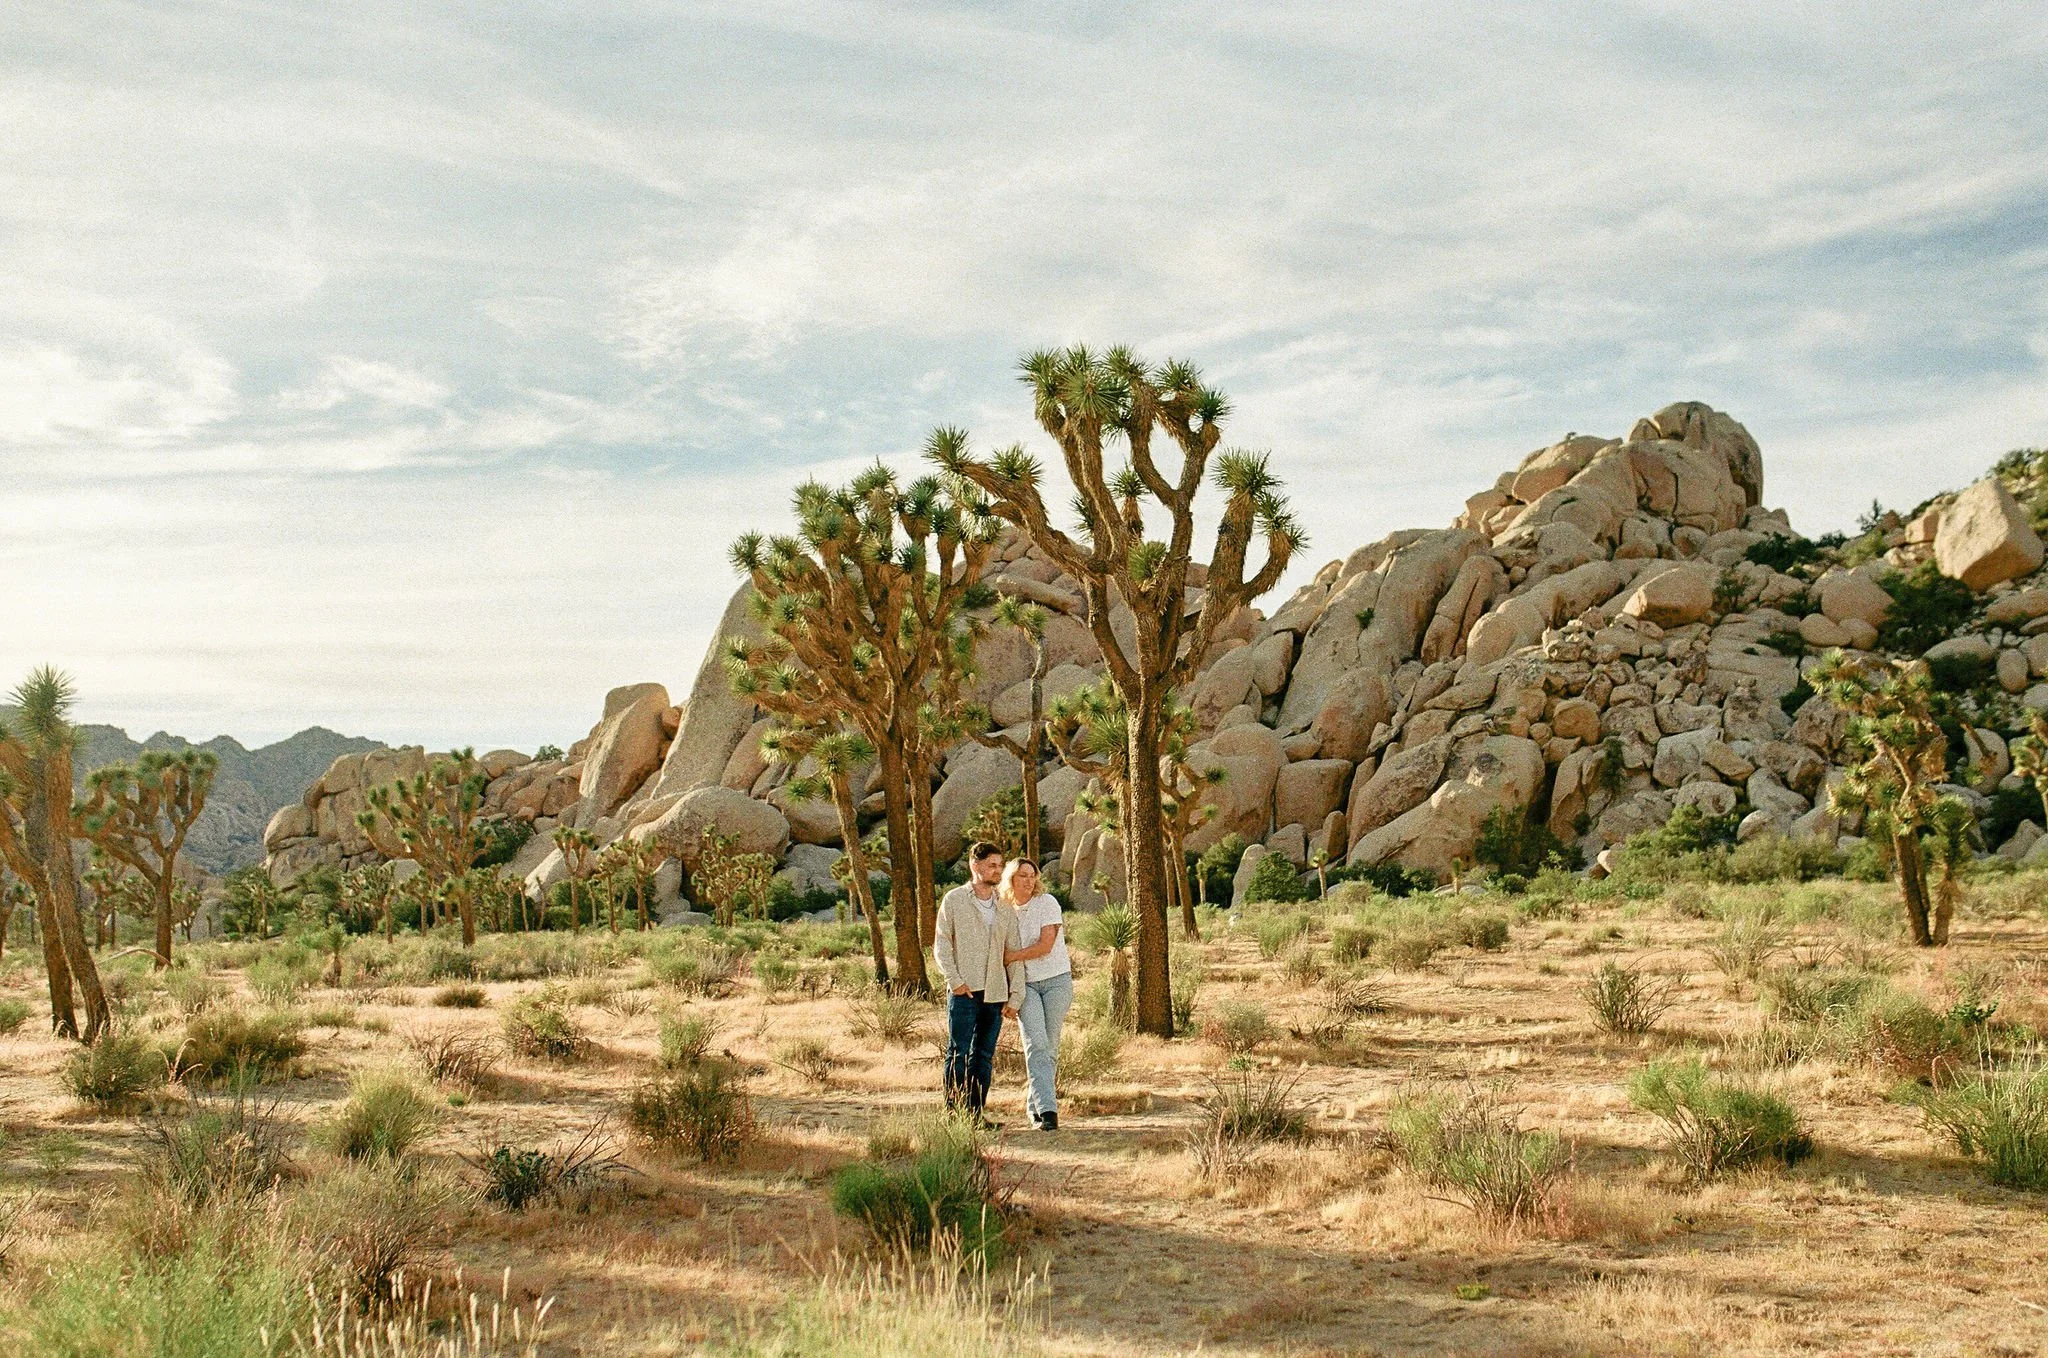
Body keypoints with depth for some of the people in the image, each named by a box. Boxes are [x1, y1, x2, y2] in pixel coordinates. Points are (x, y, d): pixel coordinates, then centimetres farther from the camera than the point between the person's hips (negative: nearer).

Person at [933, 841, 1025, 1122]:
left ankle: (976, 1112, 12)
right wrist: (954, 979, -10)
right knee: (958, 1053, -4)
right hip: (965, 992, -4)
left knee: (984, 1056, 6)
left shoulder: (1005, 907, 12)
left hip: (995, 993, 4)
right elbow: (941, 943, 0)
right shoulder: (954, 900, 3)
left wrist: (1015, 994, 3)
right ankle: (953, 1111, 1)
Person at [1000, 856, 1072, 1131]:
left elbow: (1045, 946, -13)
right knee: (1036, 1045, -15)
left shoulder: (1047, 903, -4)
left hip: (1056, 980, -2)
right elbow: (1002, 951, 17)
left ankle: (1035, 1106, 16)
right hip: (1025, 985, 2)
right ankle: (1047, 1109, -21)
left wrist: (1009, 956, -13)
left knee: (1049, 1048, 0)